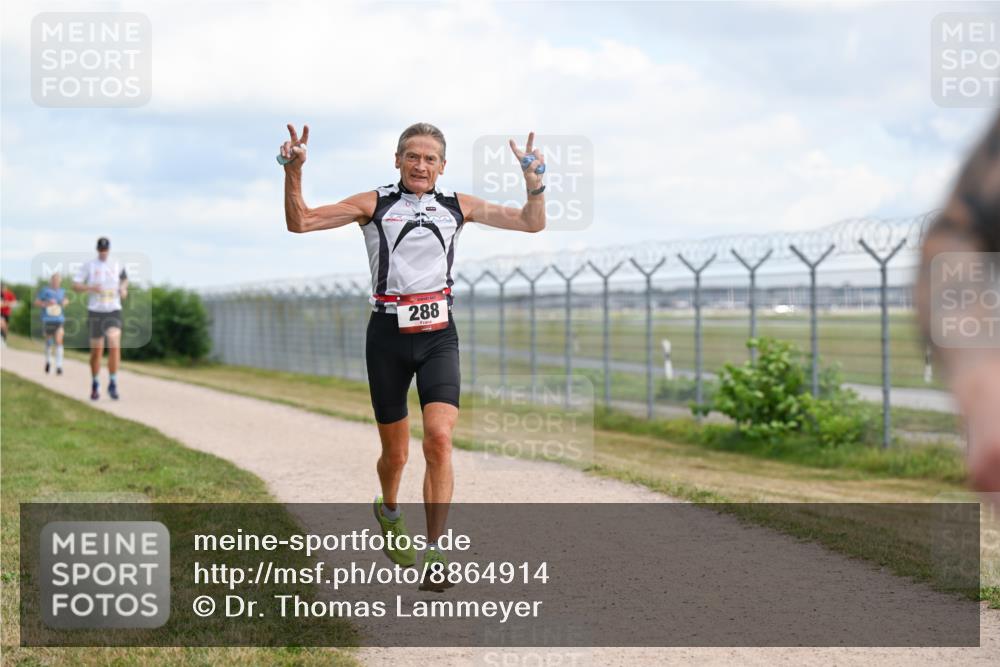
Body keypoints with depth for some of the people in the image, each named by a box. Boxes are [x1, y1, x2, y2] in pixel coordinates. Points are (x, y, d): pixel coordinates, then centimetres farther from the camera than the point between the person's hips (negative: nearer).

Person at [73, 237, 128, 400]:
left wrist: (123, 288, 5)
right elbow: (75, 286, -3)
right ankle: (95, 385, 25)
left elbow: (125, 279, 26)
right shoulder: (89, 266, 1)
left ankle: (112, 384, -12)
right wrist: (90, 287, -20)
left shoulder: (117, 266, 6)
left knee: (115, 346, -18)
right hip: (95, 312, 0)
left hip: (114, 311, 0)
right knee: (96, 351, 6)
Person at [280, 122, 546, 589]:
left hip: (438, 336, 1)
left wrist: (534, 179, -5)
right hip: (388, 336, -1)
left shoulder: (458, 206, 9)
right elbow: (300, 222, -1)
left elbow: (532, 222, 11)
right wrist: (293, 172, -15)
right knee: (395, 452, 8)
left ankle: (434, 554, -14)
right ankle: (388, 510, 43)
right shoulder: (374, 204, 2)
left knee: (439, 439, -19)